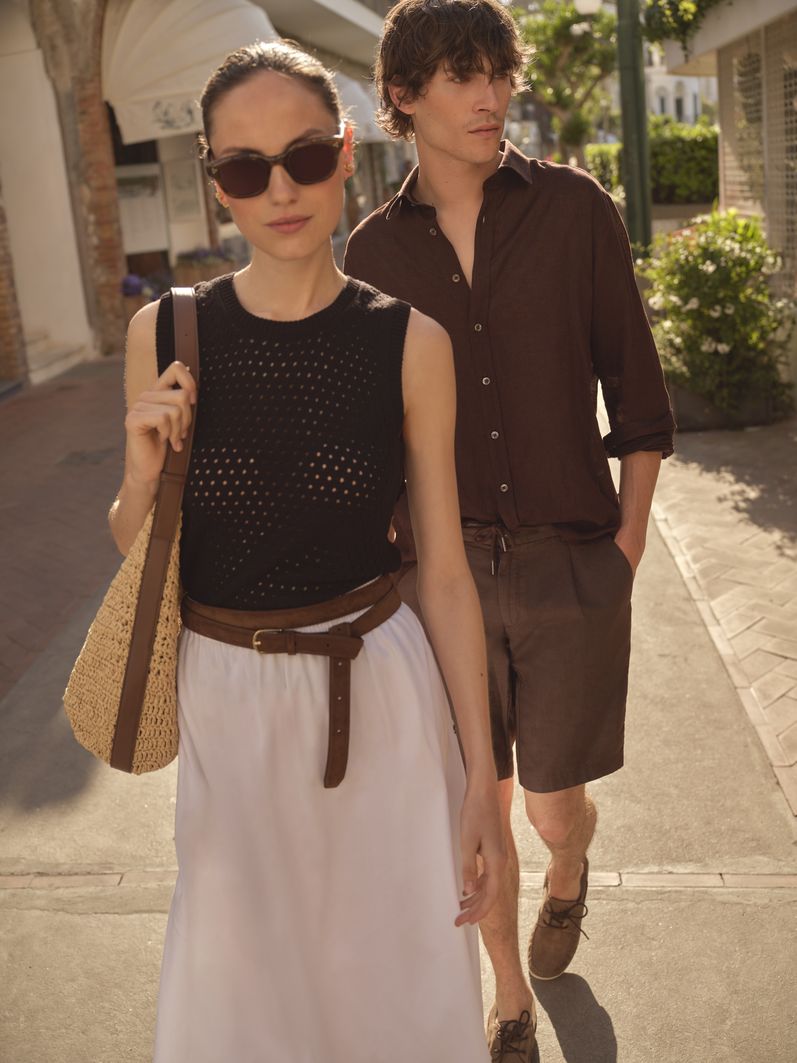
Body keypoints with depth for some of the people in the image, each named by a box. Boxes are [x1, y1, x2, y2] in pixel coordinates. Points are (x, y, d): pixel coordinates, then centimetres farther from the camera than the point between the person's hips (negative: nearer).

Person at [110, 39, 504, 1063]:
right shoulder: (165, 334, -6)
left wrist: (481, 778, -5)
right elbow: (134, 544, 6)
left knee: (392, 962, 15)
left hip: (379, 696, -1)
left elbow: (445, 573, -5)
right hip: (225, 704, 1)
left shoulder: (409, 342, -9)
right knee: (241, 979, 17)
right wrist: (144, 472, -16)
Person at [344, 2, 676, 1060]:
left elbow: (636, 387, 0)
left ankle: (570, 874, 50)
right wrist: (391, 560, 4)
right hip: (444, 571, 2)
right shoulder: (374, 251, 1)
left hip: (572, 566, -1)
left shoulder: (574, 209, -4)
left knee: (556, 806, 9)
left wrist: (628, 542, -3)